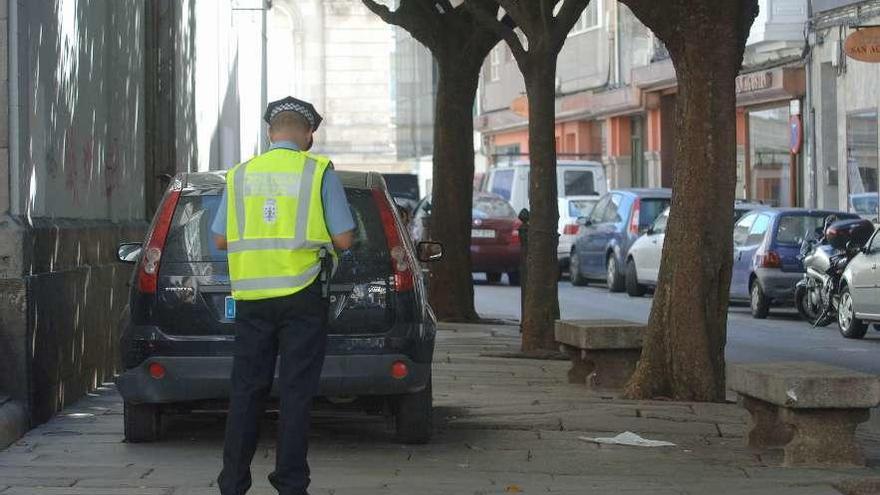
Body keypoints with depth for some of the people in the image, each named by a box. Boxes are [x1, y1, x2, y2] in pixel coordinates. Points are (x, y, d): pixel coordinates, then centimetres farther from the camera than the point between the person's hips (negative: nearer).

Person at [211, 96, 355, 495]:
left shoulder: (240, 175, 8)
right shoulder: (319, 172, -2)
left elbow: (220, 240, 9)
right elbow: (344, 240, -4)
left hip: (252, 297, 3)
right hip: (302, 296, -3)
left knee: (246, 391, 8)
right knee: (296, 393, 2)